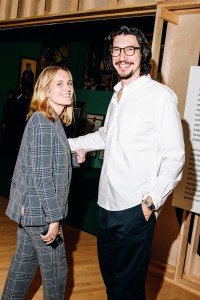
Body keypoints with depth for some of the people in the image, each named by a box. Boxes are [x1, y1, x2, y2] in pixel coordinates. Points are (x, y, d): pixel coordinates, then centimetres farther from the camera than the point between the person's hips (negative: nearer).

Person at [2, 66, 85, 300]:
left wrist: (73, 158, 3)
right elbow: (41, 176, -23)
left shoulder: (51, 121, 9)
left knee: (25, 259, 20)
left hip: (29, 207, 9)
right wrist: (54, 217, -21)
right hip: (39, 209, -9)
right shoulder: (44, 124, -20)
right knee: (55, 269, 7)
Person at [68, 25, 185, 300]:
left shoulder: (160, 96, -11)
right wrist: (68, 143, 28)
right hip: (106, 205, 8)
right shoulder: (117, 95, 14)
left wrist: (152, 201, -18)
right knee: (109, 277, 21)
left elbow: (174, 156, -13)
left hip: (135, 210, -8)